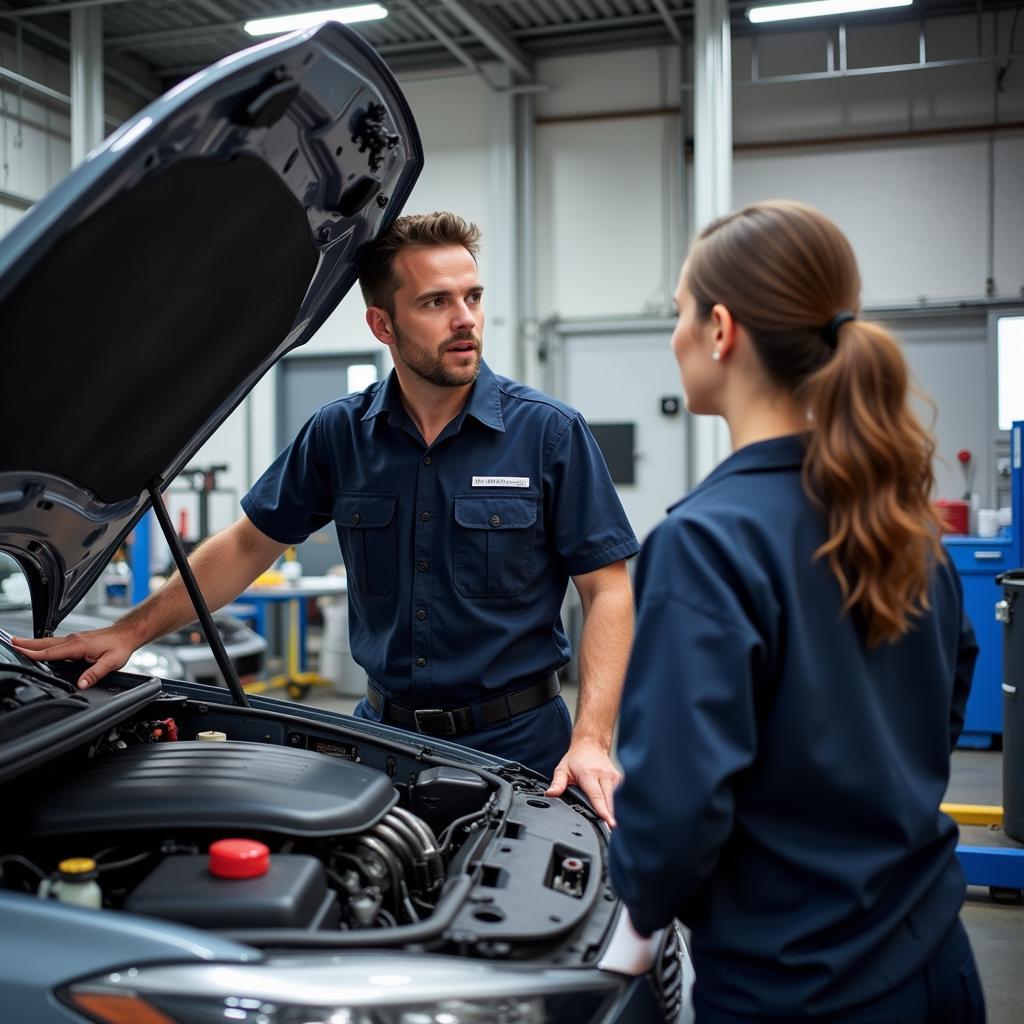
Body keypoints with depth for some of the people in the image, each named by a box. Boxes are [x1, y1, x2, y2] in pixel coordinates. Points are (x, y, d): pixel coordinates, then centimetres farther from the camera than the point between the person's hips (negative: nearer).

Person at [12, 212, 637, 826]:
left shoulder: (550, 433, -10)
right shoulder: (339, 433, 0)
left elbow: (608, 590, -10)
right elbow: (249, 546, 9)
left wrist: (591, 743, -20)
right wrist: (132, 632, 3)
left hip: (518, 740, -2)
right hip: (384, 731, 3)